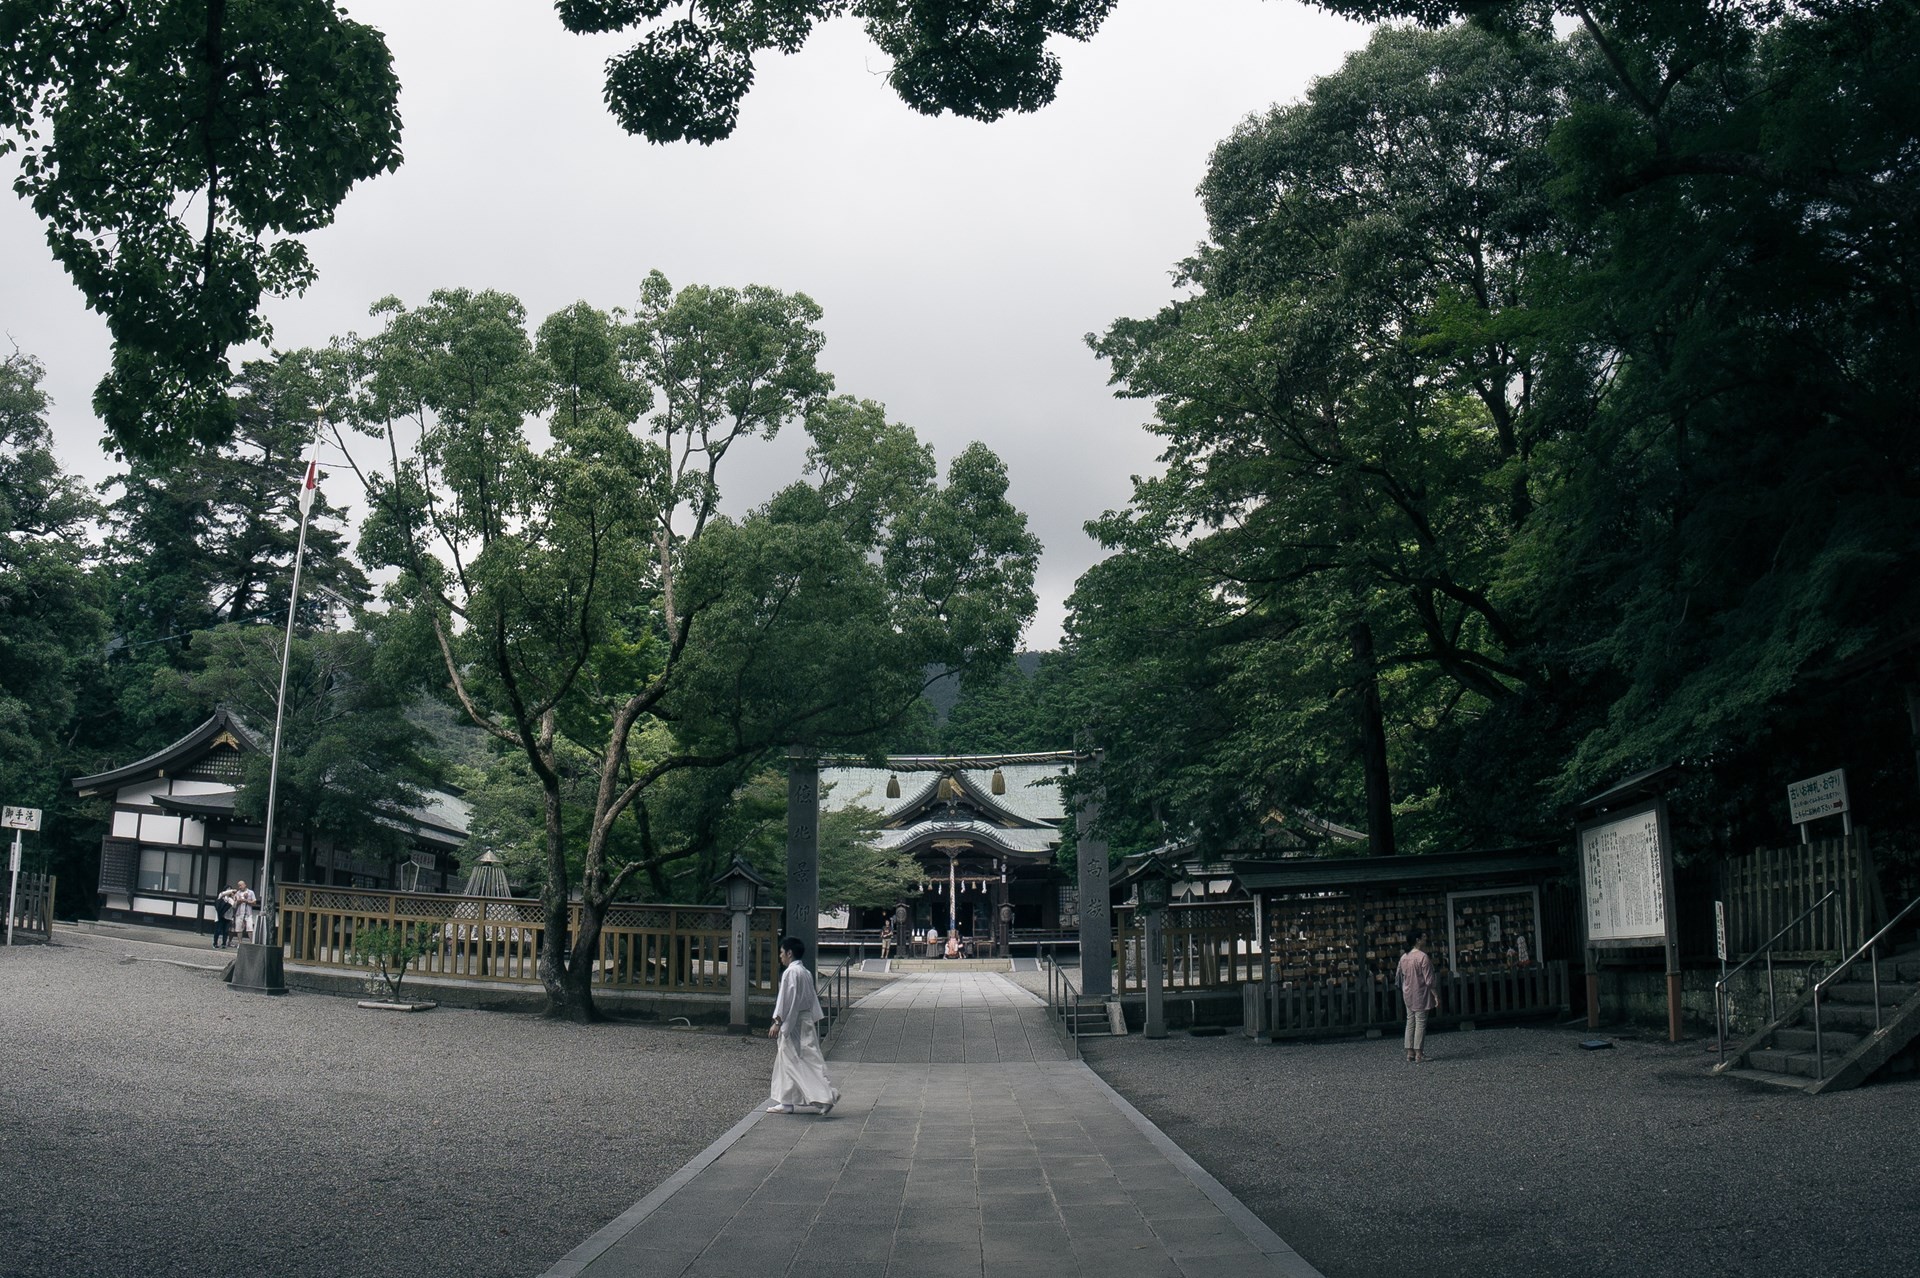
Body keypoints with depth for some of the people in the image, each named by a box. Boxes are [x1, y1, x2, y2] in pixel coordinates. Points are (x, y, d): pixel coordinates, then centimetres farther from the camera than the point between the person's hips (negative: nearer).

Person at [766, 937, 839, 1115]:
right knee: (786, 1061, 14)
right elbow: (812, 998, 16)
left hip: (794, 1022, -10)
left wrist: (777, 1022, -18)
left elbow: (786, 1000, -19)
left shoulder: (790, 972, -15)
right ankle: (786, 1102, 17)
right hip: (806, 1019, 10)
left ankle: (827, 1095, -12)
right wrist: (814, 1020, 20)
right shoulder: (805, 972, 14)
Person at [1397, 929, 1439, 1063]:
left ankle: (1410, 1052, 11)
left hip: (1408, 995, 7)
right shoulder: (1423, 957, -17)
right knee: (1420, 1023, -1)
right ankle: (1419, 1053, 0)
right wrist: (1436, 995, -11)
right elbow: (1428, 980, -17)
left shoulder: (1403, 958, 5)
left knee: (1410, 1022, 10)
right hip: (1420, 995, -7)